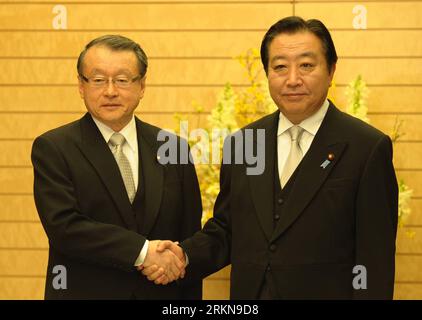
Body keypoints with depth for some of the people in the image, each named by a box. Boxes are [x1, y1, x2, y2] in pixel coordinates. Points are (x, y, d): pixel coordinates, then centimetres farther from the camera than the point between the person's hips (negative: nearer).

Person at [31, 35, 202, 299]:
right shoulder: (53, 149, -7)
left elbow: (190, 240, 4)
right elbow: (63, 225, -19)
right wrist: (143, 251, -23)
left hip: (161, 294, 3)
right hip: (84, 292, -3)